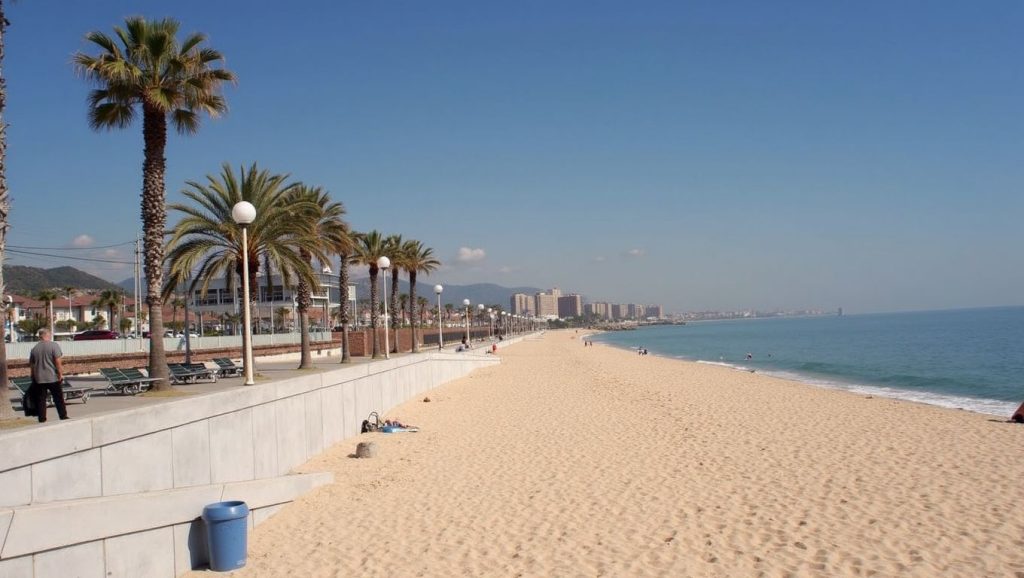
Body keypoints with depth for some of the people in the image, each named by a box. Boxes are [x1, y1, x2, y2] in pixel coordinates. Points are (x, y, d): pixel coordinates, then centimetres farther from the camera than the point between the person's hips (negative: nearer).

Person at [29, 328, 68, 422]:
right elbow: (57, 362, -15)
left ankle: (42, 419, 10)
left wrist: (33, 377, 18)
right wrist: (60, 374, -8)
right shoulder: (54, 346, -10)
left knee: (41, 400, 8)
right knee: (58, 399, 6)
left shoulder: (34, 348, 6)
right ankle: (63, 417, 9)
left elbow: (31, 364, 11)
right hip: (53, 377, -4)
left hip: (39, 378, 4)